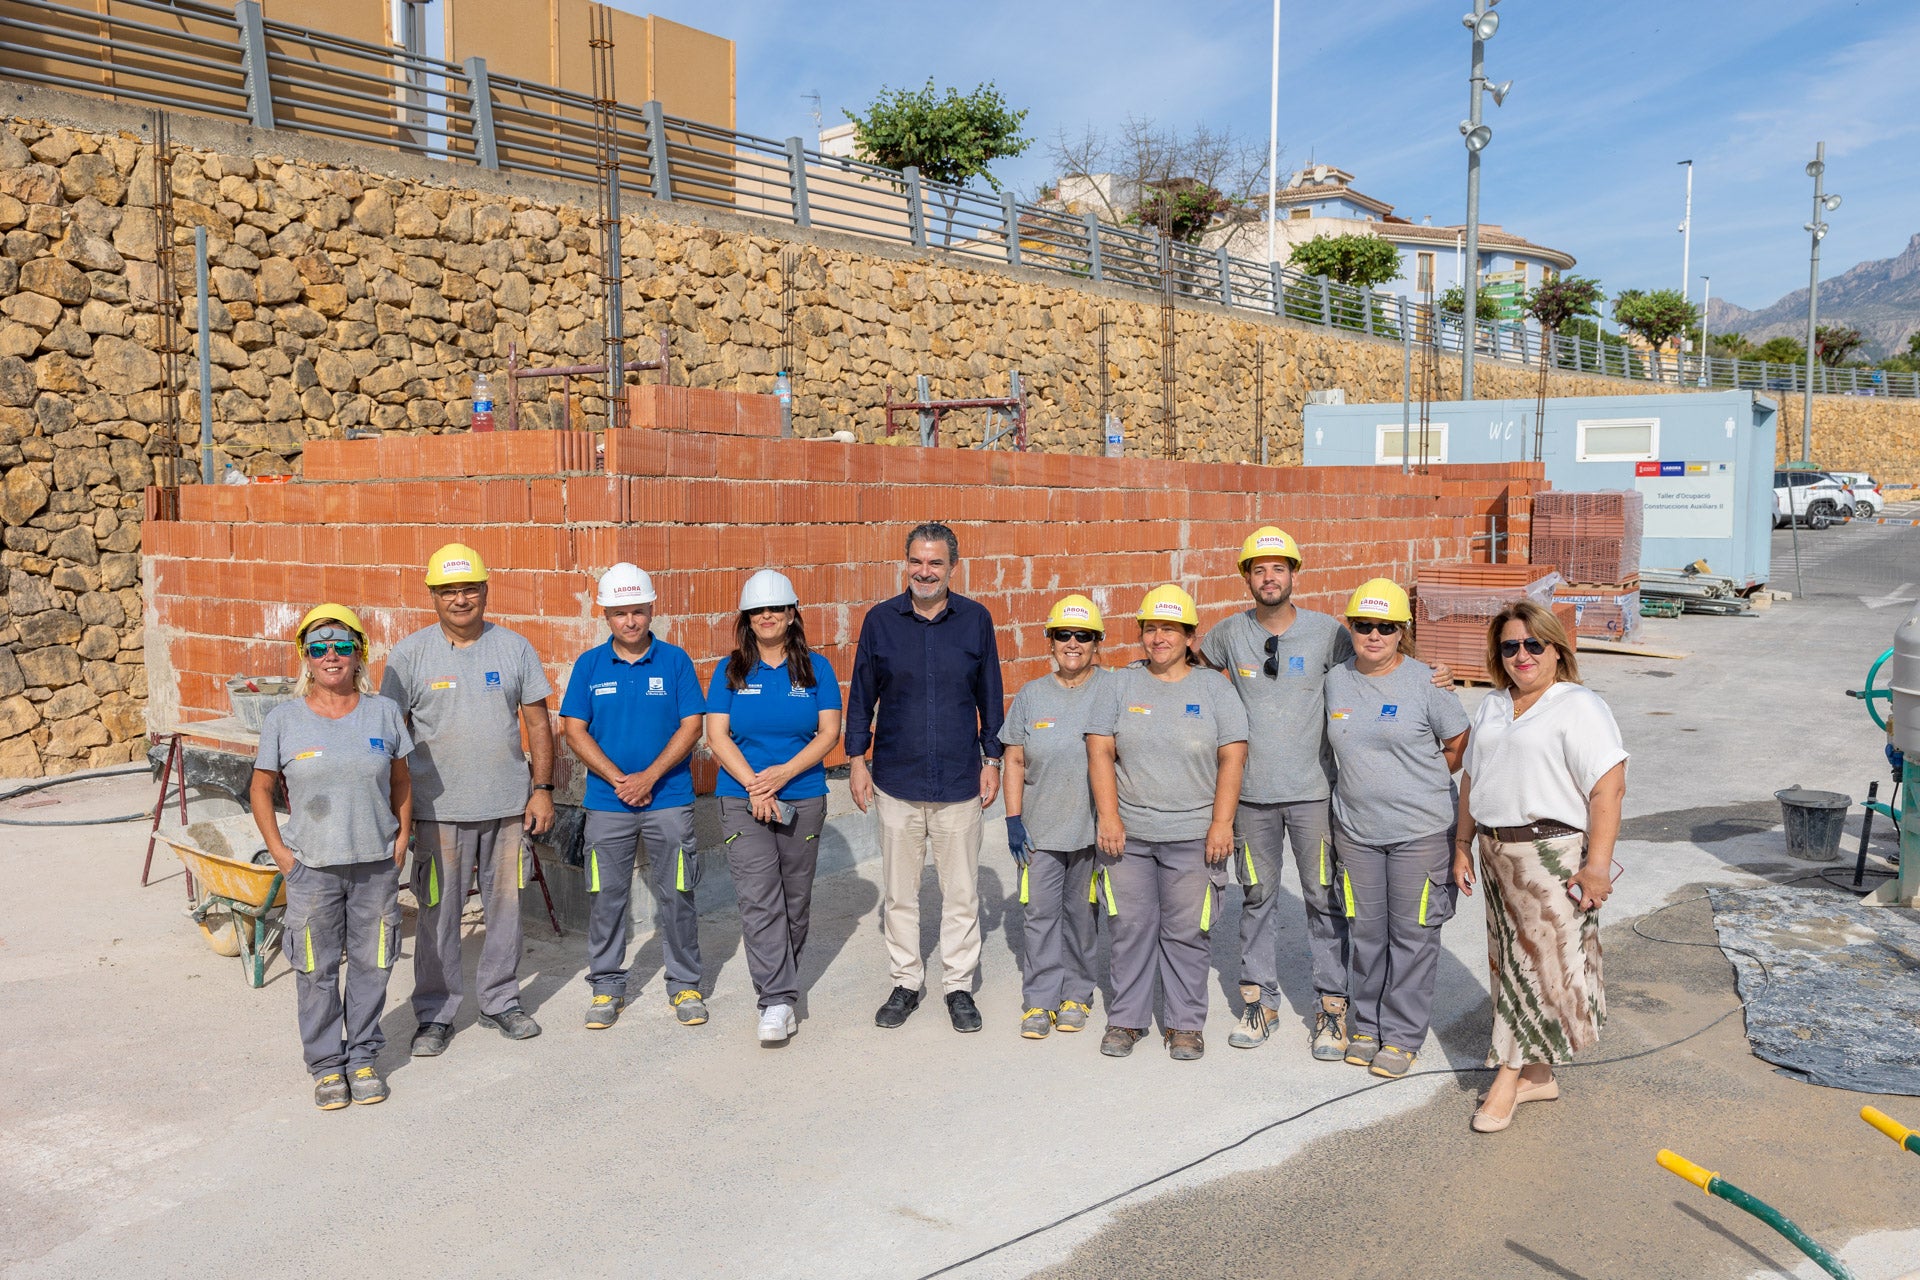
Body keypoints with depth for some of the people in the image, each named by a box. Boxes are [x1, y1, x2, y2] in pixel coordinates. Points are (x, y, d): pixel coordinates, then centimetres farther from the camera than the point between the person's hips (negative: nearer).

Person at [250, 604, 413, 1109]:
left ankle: (364, 1058, 25)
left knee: (371, 965, 9)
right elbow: (261, 788, 7)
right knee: (316, 971, 7)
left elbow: (401, 781, 11)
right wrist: (278, 850, -1)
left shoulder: (383, 713, 1)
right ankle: (327, 1065, 22)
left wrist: (402, 838, 3)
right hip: (312, 868, -1)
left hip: (376, 865, 1)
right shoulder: (283, 719, -2)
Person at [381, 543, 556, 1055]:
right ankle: (434, 1014, 18)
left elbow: (537, 721, 7)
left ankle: (500, 1001, 27)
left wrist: (542, 788, 1)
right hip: (439, 809, -2)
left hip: (509, 804, 2)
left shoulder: (515, 647, 4)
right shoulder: (410, 654, -1)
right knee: (438, 914, 3)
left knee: (505, 906, 11)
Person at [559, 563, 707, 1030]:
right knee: (606, 898, 8)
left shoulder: (675, 660, 0)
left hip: (669, 799, -1)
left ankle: (685, 984, 19)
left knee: (676, 895, 5)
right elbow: (575, 731, 0)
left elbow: (691, 726, -4)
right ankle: (606, 987, 22)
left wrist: (650, 776, -13)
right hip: (607, 803, 1)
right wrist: (618, 779, -10)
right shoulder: (589, 665, 3)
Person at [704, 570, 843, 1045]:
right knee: (759, 902, -11)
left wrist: (784, 773, -14)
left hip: (803, 799, 1)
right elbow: (717, 736, -1)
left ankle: (780, 983, 29)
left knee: (795, 901, 9)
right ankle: (778, 1001, -9)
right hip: (742, 801, -1)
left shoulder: (815, 668, 5)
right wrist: (753, 784, -14)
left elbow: (829, 732, -2)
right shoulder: (730, 671, 5)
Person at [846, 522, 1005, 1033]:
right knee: (899, 891, 10)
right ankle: (906, 982, 25)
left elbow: (990, 696, 6)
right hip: (896, 780, 0)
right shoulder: (880, 620, -1)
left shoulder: (976, 619, -1)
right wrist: (857, 759, 1)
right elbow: (862, 695, 5)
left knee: (961, 892, 8)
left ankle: (959, 986, 22)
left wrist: (992, 760, 4)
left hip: (960, 781, 0)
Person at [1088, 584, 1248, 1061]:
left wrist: (1222, 823, -9)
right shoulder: (1119, 684, 6)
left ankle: (1185, 1023, 17)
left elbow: (1232, 757, -1)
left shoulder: (1214, 688, 3)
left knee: (1186, 932, 4)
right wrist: (1108, 816, -7)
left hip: (1194, 836, -1)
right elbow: (1100, 751, 1)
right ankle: (1125, 1019, 20)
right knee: (1131, 928, 6)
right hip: (1127, 833, 1)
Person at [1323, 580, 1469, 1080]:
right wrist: (1361, 787, 11)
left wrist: (1420, 784, 3)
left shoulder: (1426, 682, -9)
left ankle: (1402, 1036, 17)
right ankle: (1365, 1025, 26)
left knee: (1412, 935, 5)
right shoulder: (1336, 681, 4)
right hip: (1355, 831, 4)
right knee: (1365, 933, 12)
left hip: (1420, 832, -3)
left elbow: (1460, 745, 1)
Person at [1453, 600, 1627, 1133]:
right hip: (1496, 854, 8)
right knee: (1512, 962, 11)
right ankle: (1537, 1074, 23)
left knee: (1540, 962, -1)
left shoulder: (1580, 707, -10)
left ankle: (1509, 1077, 9)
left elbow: (1609, 788, -16)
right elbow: (1472, 776, 20)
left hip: (1552, 855, -7)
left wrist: (1597, 865, -21)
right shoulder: (1492, 707, 14)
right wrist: (1463, 844, 16)